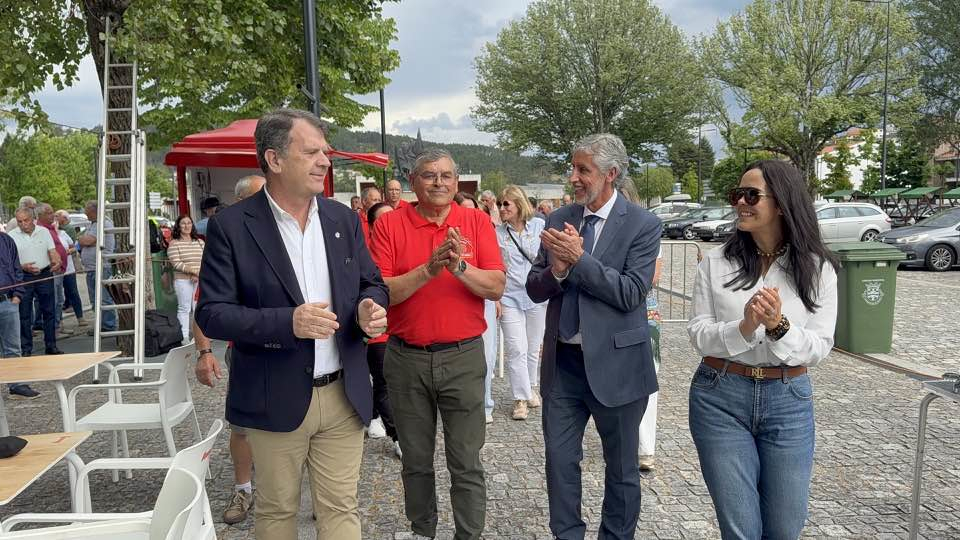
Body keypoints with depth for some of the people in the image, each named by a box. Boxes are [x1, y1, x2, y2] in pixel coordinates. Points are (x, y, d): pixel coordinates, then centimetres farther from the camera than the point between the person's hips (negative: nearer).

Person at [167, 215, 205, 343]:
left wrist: (200, 274, -9)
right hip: (183, 280, -4)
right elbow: (176, 263, -11)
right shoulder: (174, 243, -1)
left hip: (200, 280, 4)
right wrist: (194, 270, -17)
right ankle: (184, 337, 4)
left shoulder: (200, 242, 13)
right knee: (184, 308, -1)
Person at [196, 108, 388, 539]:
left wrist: (371, 308, -12)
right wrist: (286, 322, -26)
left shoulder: (344, 219, 4)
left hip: (343, 394, 3)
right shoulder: (231, 226, -9)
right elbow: (211, 314, -11)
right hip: (275, 399, -3)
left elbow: (371, 284, 13)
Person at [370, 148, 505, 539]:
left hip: (463, 357, 0)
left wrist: (459, 267, -23)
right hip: (406, 359, 1)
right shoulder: (389, 224, -2)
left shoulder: (477, 222, 0)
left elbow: (496, 287, -7)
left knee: (466, 464, 5)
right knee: (416, 462, 16)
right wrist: (428, 270, -23)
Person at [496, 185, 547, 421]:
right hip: (509, 298, -1)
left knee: (533, 348, 12)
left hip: (537, 297, 1)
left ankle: (532, 388, 31)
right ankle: (520, 399, 2)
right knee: (516, 350, -5)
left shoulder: (540, 226, 1)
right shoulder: (497, 233, 0)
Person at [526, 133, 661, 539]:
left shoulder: (643, 225, -9)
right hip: (562, 361, 4)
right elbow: (535, 289, 3)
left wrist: (579, 259, -23)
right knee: (559, 461, 12)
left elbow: (631, 294, -19)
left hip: (614, 363, -4)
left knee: (621, 467, 13)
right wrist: (556, 270, -18)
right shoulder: (559, 220, 4)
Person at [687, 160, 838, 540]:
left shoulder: (817, 268, -2)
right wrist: (743, 328, -23)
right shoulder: (716, 263, -3)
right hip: (720, 398, -1)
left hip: (788, 402, 1)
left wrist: (778, 325, -24)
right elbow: (698, 336, -5)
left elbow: (819, 347, -5)